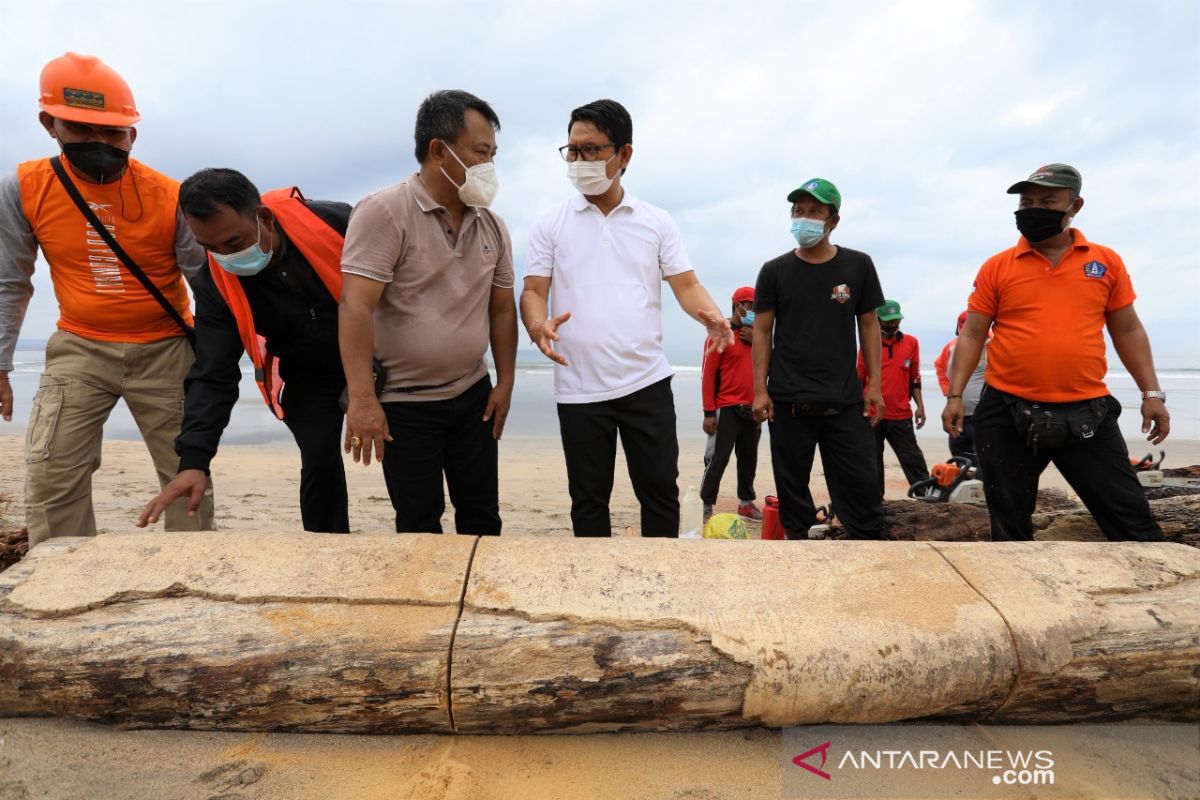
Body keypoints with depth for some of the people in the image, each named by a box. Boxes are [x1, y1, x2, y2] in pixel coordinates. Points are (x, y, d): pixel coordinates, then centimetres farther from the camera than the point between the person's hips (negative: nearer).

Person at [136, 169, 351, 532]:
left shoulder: (337, 223, -27)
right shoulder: (215, 285, -18)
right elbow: (212, 376, -17)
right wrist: (193, 459, -28)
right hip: (308, 376, 1)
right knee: (319, 463, -10)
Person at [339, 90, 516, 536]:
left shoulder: (491, 225, 6)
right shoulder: (384, 213, -13)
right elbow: (356, 307, -20)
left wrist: (505, 383, 7)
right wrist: (362, 400, -25)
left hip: (473, 397, 5)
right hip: (404, 403, -5)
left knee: (482, 516, 12)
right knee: (419, 526, 6)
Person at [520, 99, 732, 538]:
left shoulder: (657, 222, 6)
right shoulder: (549, 224, 5)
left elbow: (686, 284, 3)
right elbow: (533, 291, 1)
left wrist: (711, 316, -19)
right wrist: (538, 325, -23)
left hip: (646, 382, 1)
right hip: (579, 389, 0)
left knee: (660, 491, 8)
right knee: (588, 498, 10)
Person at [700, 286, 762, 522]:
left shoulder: (757, 334, 13)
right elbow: (708, 374, -10)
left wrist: (756, 341, -7)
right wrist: (709, 412, -15)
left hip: (752, 409, 6)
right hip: (727, 409, -6)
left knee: (749, 458, 12)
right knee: (718, 459, -6)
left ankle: (746, 503, 23)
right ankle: (706, 506, 0)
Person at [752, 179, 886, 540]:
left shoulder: (858, 266, 6)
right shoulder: (775, 271, 4)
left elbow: (868, 324, 10)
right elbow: (762, 331, 3)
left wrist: (874, 384, 3)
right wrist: (760, 390, -4)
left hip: (844, 401, 1)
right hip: (788, 401, 0)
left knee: (862, 485, 0)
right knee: (792, 486, 6)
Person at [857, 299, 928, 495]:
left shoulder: (911, 343, 6)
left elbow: (914, 379, 12)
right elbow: (859, 380, 7)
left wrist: (920, 406, 5)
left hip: (901, 416, 1)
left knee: (913, 459, 3)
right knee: (872, 462, 8)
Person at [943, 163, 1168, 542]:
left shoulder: (1106, 261, 7)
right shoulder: (997, 267, 2)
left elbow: (1127, 330, 12)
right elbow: (972, 334, 1)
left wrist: (1152, 393, 7)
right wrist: (955, 395, -7)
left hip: (1086, 413, 1)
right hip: (1008, 413, 0)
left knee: (1131, 519, 5)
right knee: (1009, 526, 9)